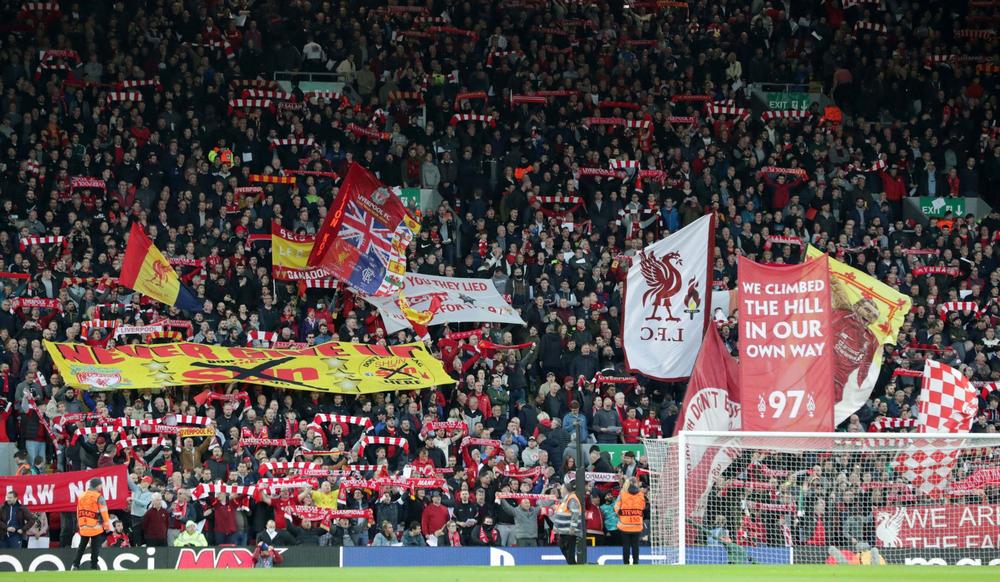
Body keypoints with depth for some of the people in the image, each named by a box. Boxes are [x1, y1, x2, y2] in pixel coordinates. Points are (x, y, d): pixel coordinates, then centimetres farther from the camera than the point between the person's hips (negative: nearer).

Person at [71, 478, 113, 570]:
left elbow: (79, 512, 14)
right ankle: (94, 566, 1)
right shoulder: (98, 497, -10)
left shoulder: (81, 497, 9)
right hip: (96, 527, -5)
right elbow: (104, 513, -11)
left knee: (82, 547, 15)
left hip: (84, 527, 5)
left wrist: (79, 526, 21)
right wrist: (107, 527, -5)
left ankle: (75, 565, 12)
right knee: (95, 548, 1)